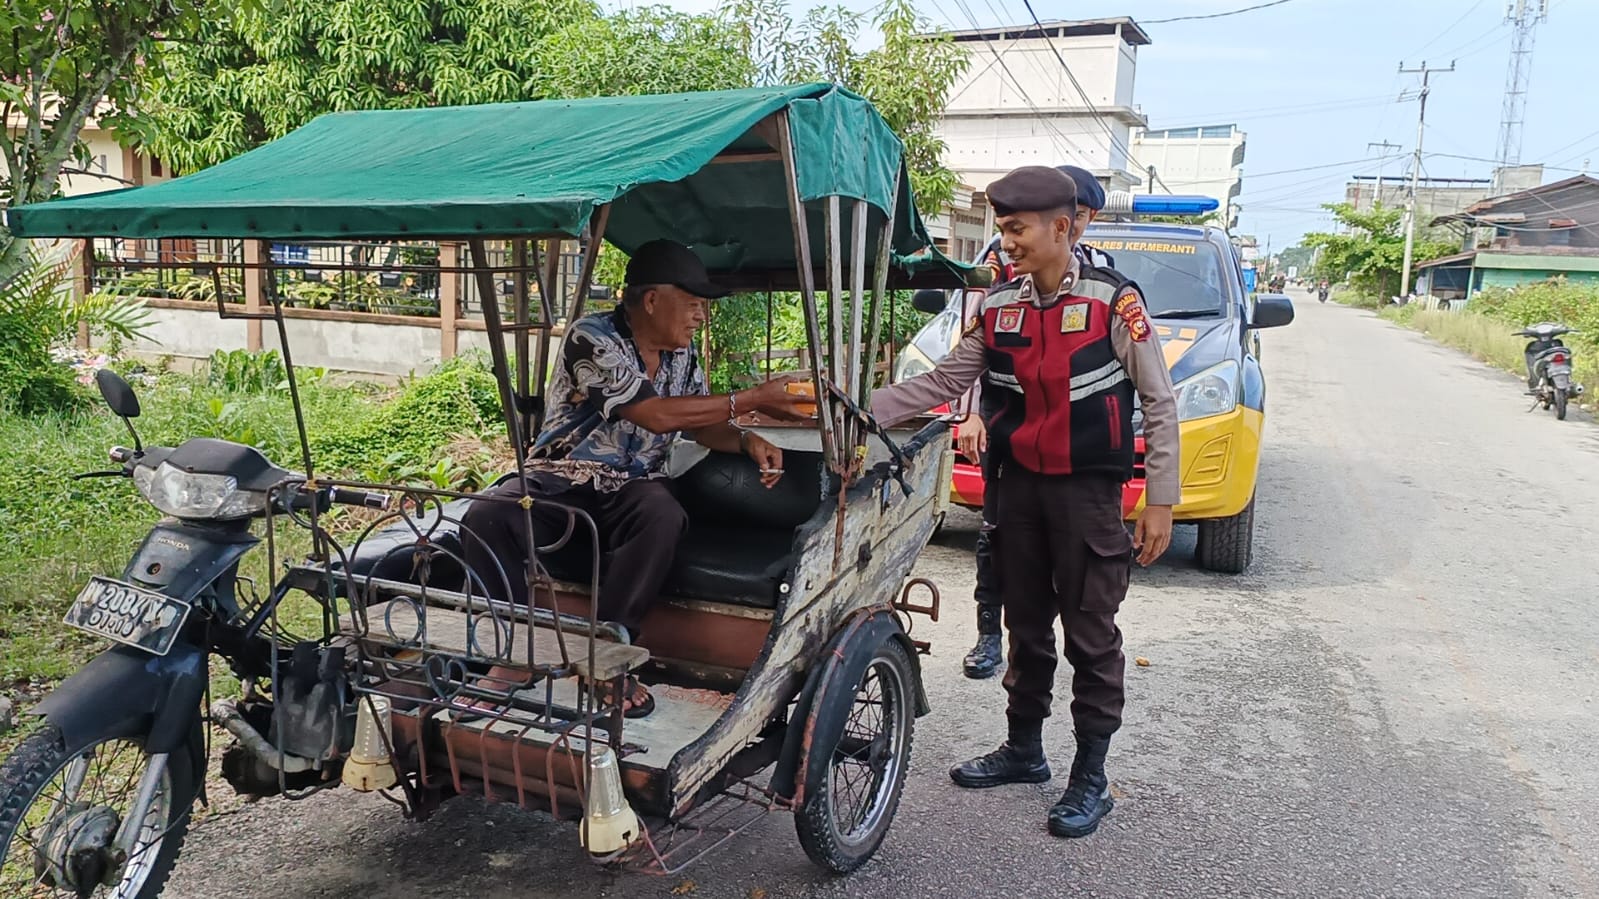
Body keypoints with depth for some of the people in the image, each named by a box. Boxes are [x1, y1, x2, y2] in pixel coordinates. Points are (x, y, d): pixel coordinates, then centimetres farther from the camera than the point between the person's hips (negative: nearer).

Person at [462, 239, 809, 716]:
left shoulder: (683, 354, 6)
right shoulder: (590, 337, -16)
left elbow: (700, 422, 15)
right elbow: (655, 414, -23)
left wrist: (746, 440, -8)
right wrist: (750, 400, -19)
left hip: (632, 486, 3)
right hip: (560, 478, -3)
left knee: (664, 519, -33)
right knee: (486, 517, -31)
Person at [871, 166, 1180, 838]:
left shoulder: (1113, 300, -10)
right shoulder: (997, 308, 4)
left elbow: (1159, 404, -6)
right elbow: (942, 384, 5)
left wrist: (1161, 501, -9)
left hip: (1088, 492, -5)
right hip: (1018, 486, 5)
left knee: (1090, 635, 3)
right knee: (1025, 626, 16)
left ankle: (1090, 777, 17)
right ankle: (1023, 750, 32)